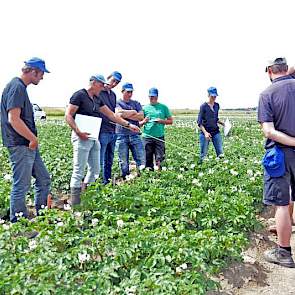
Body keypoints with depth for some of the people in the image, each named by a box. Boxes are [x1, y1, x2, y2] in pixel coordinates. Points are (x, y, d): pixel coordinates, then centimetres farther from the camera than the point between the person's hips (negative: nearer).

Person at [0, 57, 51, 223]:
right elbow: (14, 119, -23)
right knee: (21, 187, 0)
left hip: (29, 145, 10)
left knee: (44, 180, 15)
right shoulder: (17, 87, -15)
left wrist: (33, 139, 14)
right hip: (20, 146, -10)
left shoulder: (21, 87, 16)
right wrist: (33, 139, -14)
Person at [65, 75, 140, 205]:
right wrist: (78, 132, -22)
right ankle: (75, 203, 3)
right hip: (82, 137, -9)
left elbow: (111, 115, 18)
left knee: (94, 170, 12)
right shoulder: (79, 95, -7)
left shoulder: (97, 99, 17)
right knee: (79, 171, -5)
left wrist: (128, 124, 14)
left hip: (94, 137, 9)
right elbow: (68, 115, -12)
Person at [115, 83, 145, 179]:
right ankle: (125, 179, 13)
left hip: (135, 135, 2)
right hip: (122, 135, -2)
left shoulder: (136, 103, 16)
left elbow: (141, 116, 1)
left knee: (141, 159, -3)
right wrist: (133, 112, -3)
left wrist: (126, 115, -6)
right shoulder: (118, 103, 7)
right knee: (123, 162, 3)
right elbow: (120, 113, -14)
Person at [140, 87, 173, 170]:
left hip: (159, 137, -1)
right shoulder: (145, 108, 9)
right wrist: (144, 121, -12)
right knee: (148, 159, 4)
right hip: (147, 137, 1)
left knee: (159, 159, -4)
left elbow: (170, 121, 10)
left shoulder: (163, 107, 8)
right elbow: (139, 123, 10)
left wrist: (161, 121, -8)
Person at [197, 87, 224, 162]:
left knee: (220, 153, 1)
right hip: (205, 132, -5)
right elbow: (199, 122, -11)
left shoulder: (217, 105, 9)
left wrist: (222, 123, 6)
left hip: (216, 132, 5)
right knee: (203, 154, 0)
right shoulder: (204, 106, -7)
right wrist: (205, 132, -22)